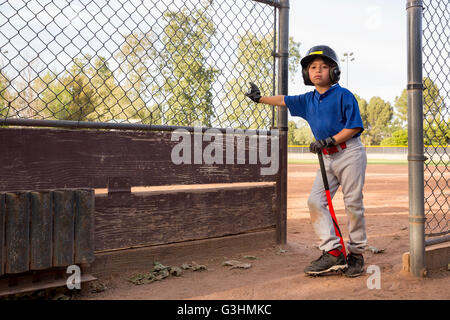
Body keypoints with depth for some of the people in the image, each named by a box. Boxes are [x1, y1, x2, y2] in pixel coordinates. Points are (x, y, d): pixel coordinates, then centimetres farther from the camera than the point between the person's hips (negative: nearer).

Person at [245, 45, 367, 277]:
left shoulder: (343, 95, -6)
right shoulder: (308, 100, 13)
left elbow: (354, 126, -10)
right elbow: (284, 101, 21)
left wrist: (330, 140, -17)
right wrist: (260, 98, 14)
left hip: (350, 154, -6)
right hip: (327, 158, 7)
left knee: (353, 204, -3)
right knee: (315, 201, -4)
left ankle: (356, 253, 11)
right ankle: (333, 252, -3)